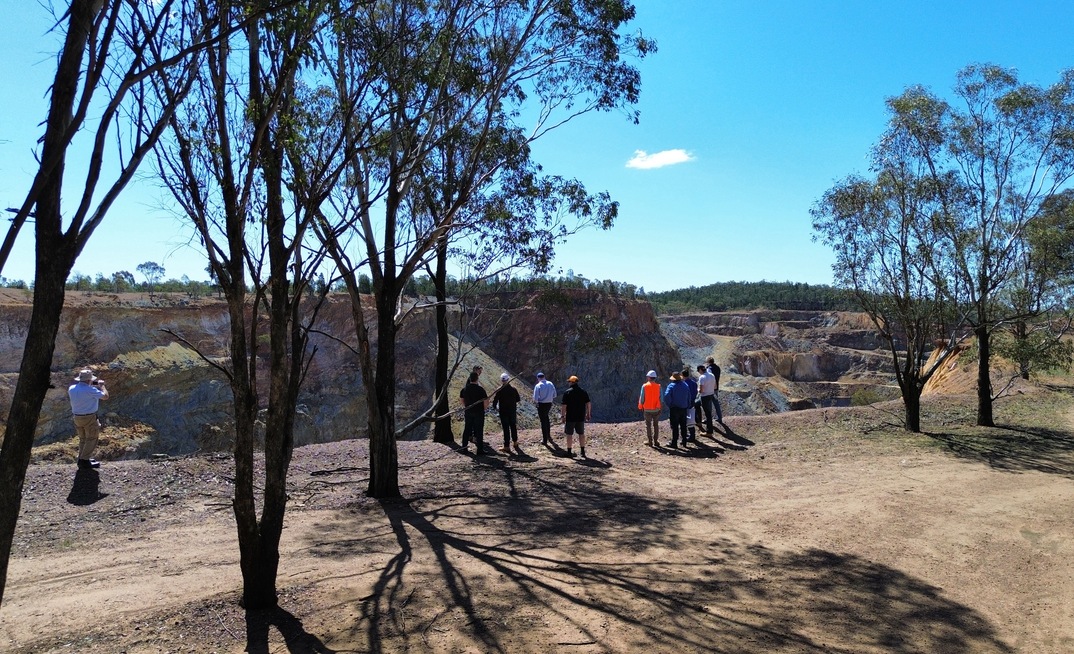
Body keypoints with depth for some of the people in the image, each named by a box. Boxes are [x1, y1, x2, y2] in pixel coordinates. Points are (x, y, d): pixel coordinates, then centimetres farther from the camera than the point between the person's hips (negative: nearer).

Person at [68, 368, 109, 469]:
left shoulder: (71, 388, 0)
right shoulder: (91, 390, -21)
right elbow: (105, 396, -15)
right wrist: (102, 385, 2)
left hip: (77, 418, 7)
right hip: (89, 418, -7)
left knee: (83, 439, 21)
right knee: (91, 439, 4)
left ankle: (82, 458, 24)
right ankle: (84, 461, 2)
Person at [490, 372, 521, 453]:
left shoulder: (499, 390, -13)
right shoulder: (513, 389, -4)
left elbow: (495, 400, -12)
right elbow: (518, 399, 6)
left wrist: (495, 406, 8)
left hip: (503, 412, -3)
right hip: (513, 411, 3)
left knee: (506, 428, 0)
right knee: (513, 426, 20)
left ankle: (507, 447, 0)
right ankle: (515, 442, 33)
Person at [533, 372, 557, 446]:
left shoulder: (538, 386, -15)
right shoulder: (551, 384, 1)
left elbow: (535, 398, -16)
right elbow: (554, 395, 6)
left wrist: (535, 402, 4)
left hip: (541, 404, -5)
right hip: (549, 404, 5)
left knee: (543, 421, 4)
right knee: (546, 417, 28)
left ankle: (545, 440, 12)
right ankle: (548, 435, 32)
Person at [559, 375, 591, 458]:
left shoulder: (567, 392, -9)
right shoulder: (583, 391, 3)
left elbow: (564, 405, -13)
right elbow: (588, 403, 5)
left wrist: (563, 416, -6)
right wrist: (588, 414, 15)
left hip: (570, 417, -4)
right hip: (581, 417, 4)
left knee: (569, 434, 6)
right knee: (581, 434, 13)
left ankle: (569, 452, 10)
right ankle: (583, 452, 15)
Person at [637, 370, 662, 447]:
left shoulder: (644, 386, -8)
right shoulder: (658, 386, -4)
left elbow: (642, 398, -5)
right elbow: (661, 398, -2)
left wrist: (640, 407, 9)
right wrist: (659, 406, 13)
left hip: (647, 409, -1)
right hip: (656, 409, 1)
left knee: (648, 425, 7)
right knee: (656, 425, 12)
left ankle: (650, 441, 5)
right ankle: (655, 441, 11)